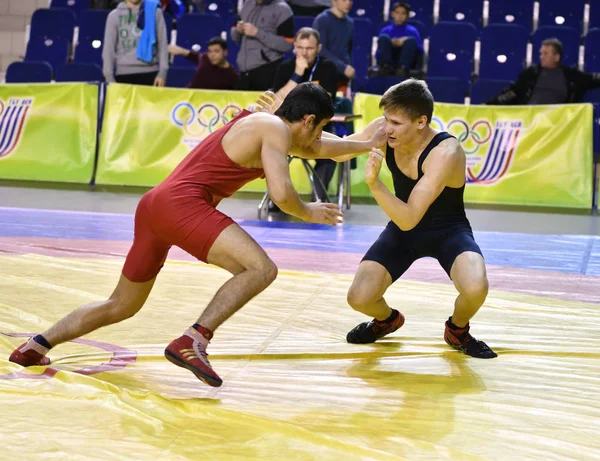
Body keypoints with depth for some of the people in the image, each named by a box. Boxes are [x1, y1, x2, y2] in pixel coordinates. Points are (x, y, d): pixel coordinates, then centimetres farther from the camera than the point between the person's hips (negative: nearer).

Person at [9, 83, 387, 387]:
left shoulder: (260, 122, 26)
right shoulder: (275, 129, -2)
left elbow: (316, 148, 39)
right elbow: (281, 194, -14)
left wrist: (369, 145, 43)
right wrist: (308, 213, 6)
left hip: (154, 205, 10)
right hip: (183, 203, -10)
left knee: (122, 306, 21)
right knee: (261, 268, -19)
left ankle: (36, 346, 20)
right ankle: (193, 341, -26)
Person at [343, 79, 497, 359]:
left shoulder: (446, 153, -33)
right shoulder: (384, 131, -17)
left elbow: (409, 219, -39)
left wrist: (374, 183, -52)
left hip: (448, 231, -4)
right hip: (402, 231, 4)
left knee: (475, 288, -33)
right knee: (359, 298, -15)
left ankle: (457, 330, 4)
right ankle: (387, 319, 24)